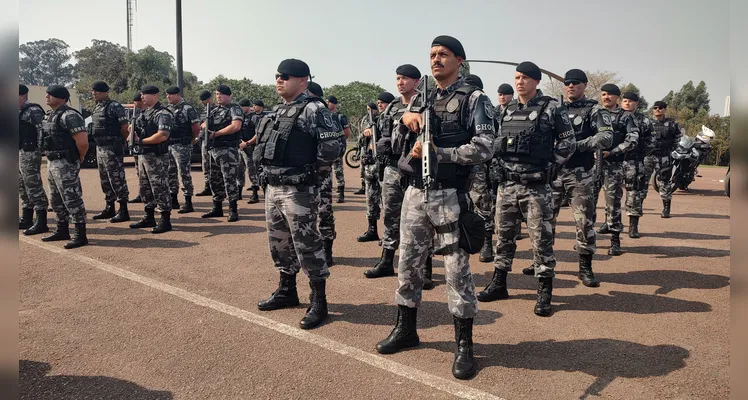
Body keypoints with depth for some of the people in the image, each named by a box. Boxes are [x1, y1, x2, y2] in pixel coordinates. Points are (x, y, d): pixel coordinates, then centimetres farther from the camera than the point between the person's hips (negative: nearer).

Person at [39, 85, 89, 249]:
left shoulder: (69, 116, -17)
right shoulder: (51, 115, 14)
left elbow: (83, 141, -24)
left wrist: (79, 158, -9)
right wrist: (50, 159, 16)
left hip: (65, 165, -10)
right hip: (52, 163, 11)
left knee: (72, 200, -6)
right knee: (56, 200, 18)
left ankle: (81, 235, -1)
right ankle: (62, 230, 30)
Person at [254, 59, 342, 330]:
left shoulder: (314, 109, -11)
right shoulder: (280, 111, 16)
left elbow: (332, 147, -18)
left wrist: (306, 164, -6)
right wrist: (268, 162, 8)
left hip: (298, 190, -9)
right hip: (273, 187, 9)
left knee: (306, 244, -3)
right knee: (279, 242, 17)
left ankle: (318, 302, 8)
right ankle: (287, 291, 33)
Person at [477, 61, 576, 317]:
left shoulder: (552, 109, -5)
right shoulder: (507, 111, 11)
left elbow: (568, 143, -2)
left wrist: (550, 168, -7)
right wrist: (501, 167, 8)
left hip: (536, 186, -5)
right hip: (507, 185, 6)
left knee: (541, 239, -1)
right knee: (504, 235, 13)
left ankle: (545, 293, 8)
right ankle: (499, 283, 25)